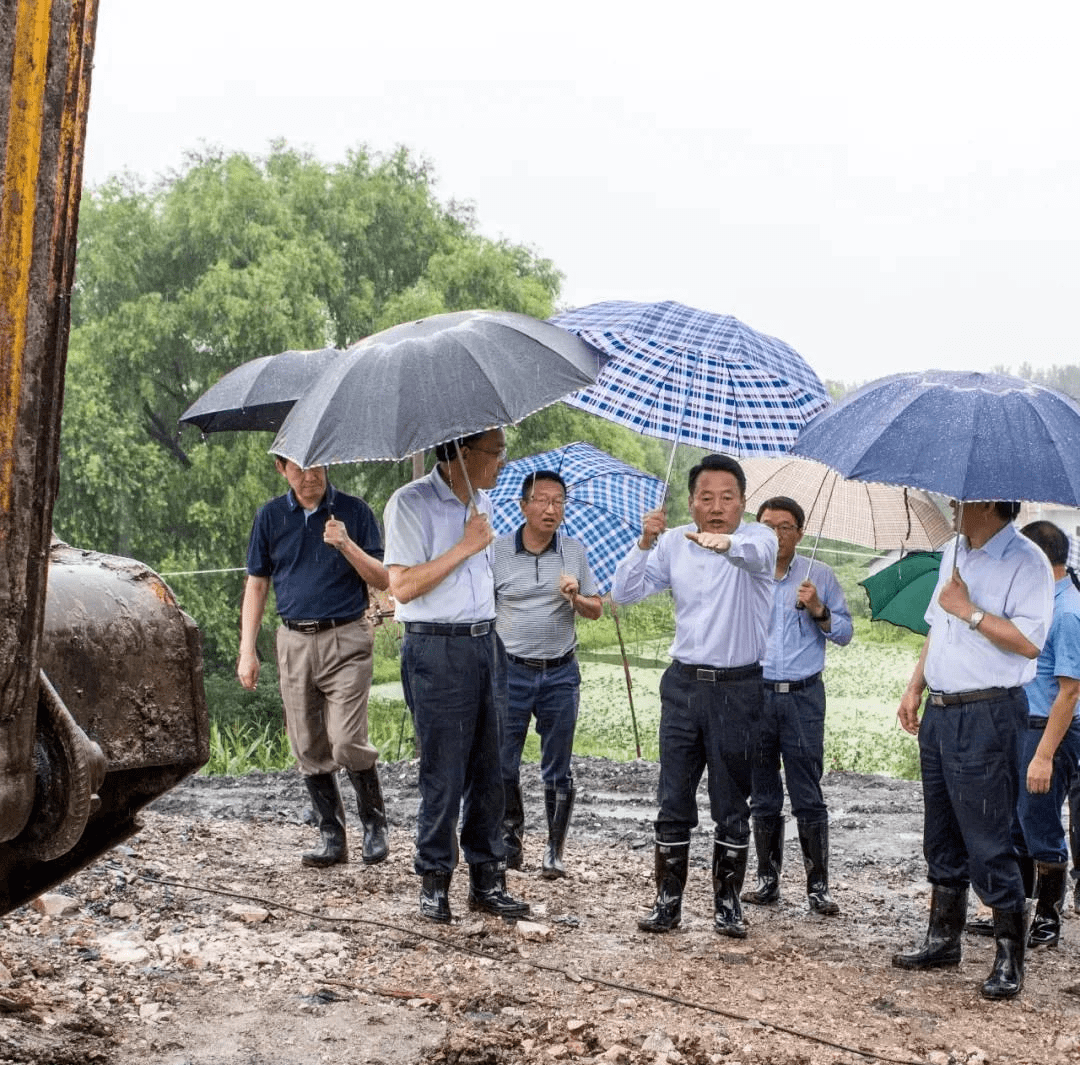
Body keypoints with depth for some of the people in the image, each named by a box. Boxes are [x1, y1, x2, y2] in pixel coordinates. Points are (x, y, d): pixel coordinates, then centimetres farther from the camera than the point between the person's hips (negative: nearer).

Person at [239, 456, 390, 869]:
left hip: (346, 640, -3)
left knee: (347, 743, -12)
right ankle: (331, 835, 16)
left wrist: (346, 545, -16)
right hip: (294, 643, 3)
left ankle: (374, 824, 8)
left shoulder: (354, 511, 2)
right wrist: (247, 651, 5)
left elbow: (382, 579, 1)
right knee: (309, 749, 5)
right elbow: (256, 585, 12)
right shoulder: (270, 517, 8)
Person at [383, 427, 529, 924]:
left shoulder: (481, 503, 14)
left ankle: (487, 881, 16)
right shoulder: (412, 503, -11)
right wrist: (465, 546, -16)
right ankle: (434, 883, 10)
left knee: (488, 771, 8)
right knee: (443, 775, -3)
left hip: (485, 644, 7)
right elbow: (403, 586, -17)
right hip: (436, 650, -7)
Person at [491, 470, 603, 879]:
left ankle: (554, 852, 14)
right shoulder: (498, 552, -1)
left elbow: (596, 611, 10)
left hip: (560, 673, 1)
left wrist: (575, 597, -10)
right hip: (511, 671, -1)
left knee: (558, 771, 5)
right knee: (503, 765, 1)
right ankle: (510, 838, 20)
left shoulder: (575, 552, 6)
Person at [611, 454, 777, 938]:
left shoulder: (757, 537, -6)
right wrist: (645, 543, -15)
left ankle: (727, 904, 16)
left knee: (732, 808, 5)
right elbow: (624, 593, 1)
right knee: (673, 803, 5)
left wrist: (727, 544, -55)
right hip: (683, 684, 3)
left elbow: (756, 553, -32)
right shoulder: (674, 543, 5)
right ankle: (667, 902, 13)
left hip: (737, 689, -3)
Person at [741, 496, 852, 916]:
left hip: (802, 696, -2)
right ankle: (768, 880, 17)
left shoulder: (819, 575, 5)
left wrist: (818, 610, -9)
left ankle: (818, 886, 1)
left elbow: (844, 633, 7)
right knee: (762, 796, 8)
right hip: (753, 693, 2)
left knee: (808, 797, -4)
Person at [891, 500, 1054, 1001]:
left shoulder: (1025, 562, -13)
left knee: (987, 841, -6)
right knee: (941, 835, 15)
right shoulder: (953, 552, 14)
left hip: (986, 716, -8)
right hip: (939, 711, 9)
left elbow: (1028, 641, -22)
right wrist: (915, 687, 18)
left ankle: (1010, 955, 3)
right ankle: (943, 939, 26)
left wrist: (969, 611, -18)